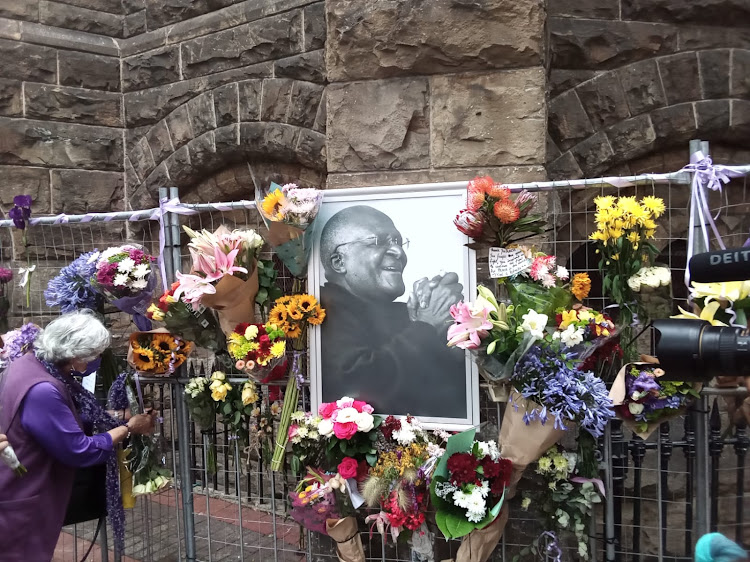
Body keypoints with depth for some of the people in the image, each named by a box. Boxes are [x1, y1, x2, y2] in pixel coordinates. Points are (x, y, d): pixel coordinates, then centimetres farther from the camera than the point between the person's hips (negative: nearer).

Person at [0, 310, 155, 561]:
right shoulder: (42, 391, -32)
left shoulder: (31, 362, -2)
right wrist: (128, 428, -9)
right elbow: (81, 451, -22)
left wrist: (115, 419, 8)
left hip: (22, 493, 9)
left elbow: (63, 419, 13)